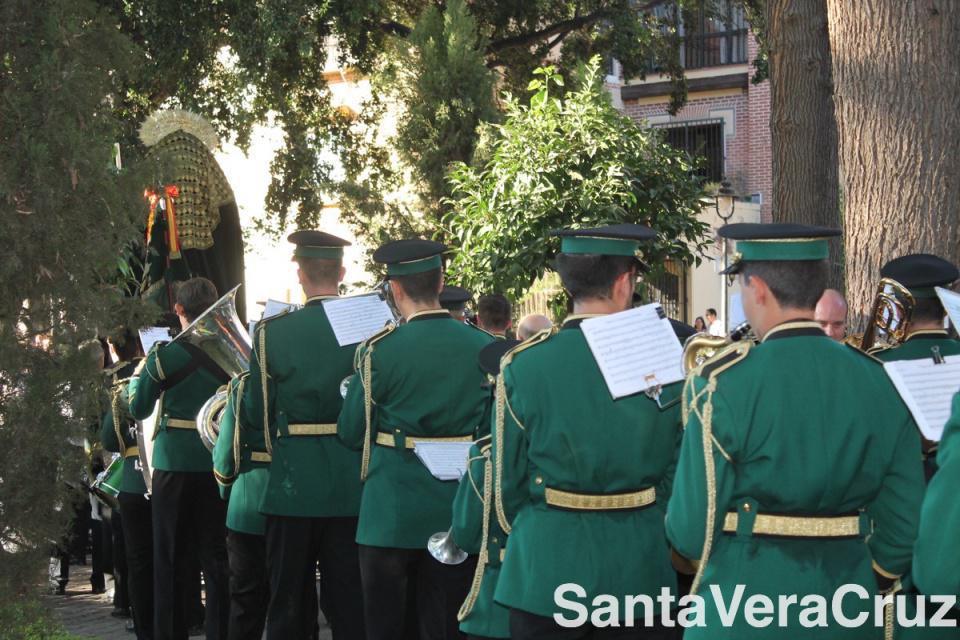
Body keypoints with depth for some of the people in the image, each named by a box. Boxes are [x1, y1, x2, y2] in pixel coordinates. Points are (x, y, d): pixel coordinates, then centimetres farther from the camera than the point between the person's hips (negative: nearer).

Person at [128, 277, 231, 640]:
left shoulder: (164, 357, -8)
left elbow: (138, 409, 3)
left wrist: (137, 376, 21)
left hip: (175, 464, -2)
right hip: (219, 465, 2)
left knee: (171, 556, 7)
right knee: (217, 556, 7)